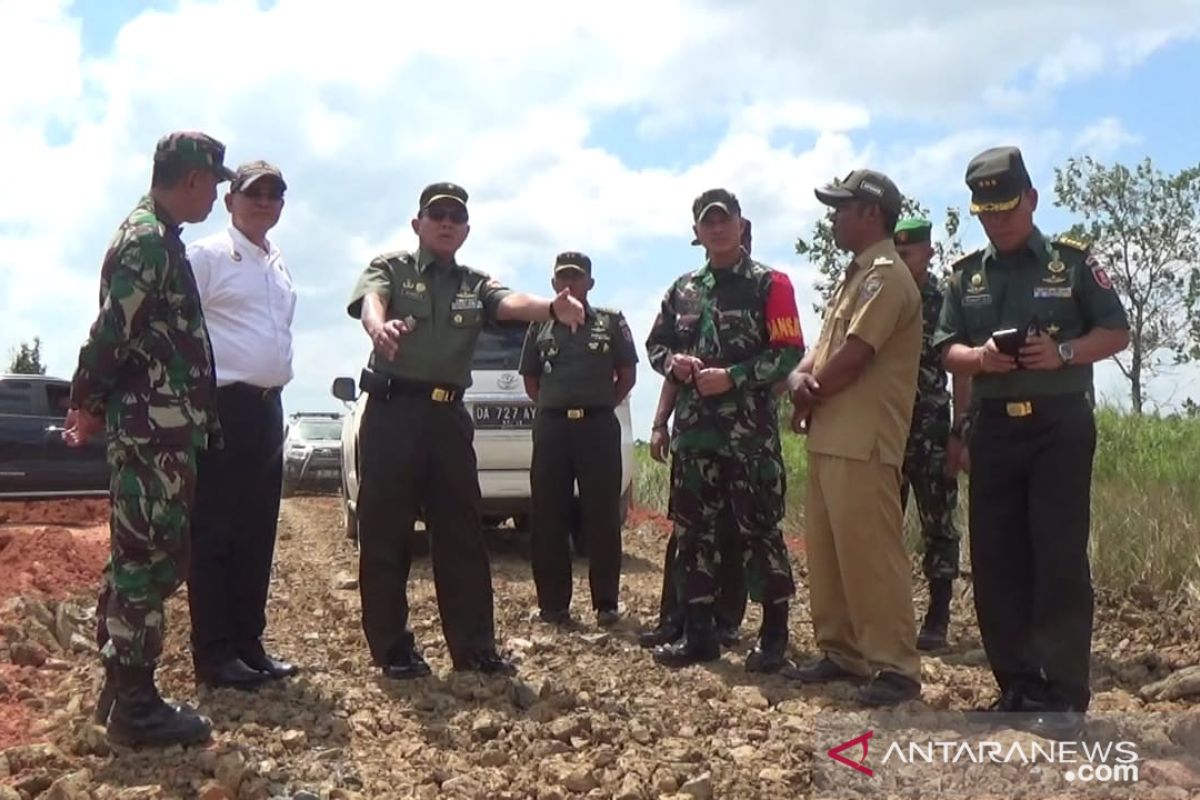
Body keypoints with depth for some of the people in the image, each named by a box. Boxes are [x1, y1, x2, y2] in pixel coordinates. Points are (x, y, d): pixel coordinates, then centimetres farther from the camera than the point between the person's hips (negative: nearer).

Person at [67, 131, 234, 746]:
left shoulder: (152, 237, 18)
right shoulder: (148, 242, -15)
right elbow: (109, 336, -19)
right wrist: (89, 408, -6)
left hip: (157, 429, 10)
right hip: (154, 431, -10)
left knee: (138, 556, 14)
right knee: (148, 559, -5)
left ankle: (122, 690, 24)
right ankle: (134, 706, 4)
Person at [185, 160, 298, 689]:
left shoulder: (278, 264, 18)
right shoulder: (208, 256, -6)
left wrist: (273, 386, 16)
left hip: (267, 406, 8)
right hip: (223, 406, -8)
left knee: (258, 532, 10)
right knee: (215, 533, -3)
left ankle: (248, 643, 19)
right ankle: (213, 654, 4)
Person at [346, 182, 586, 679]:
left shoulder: (475, 285, 12)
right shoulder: (389, 268, 4)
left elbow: (511, 302, -10)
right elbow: (371, 301, -19)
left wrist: (553, 308, -34)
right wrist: (379, 326, -45)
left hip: (449, 416, 4)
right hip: (393, 411, -3)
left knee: (462, 535, 6)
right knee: (385, 534, 1)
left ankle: (474, 647, 14)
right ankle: (392, 649, 11)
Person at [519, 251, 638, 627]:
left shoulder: (611, 322, 6)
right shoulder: (540, 326, 12)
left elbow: (627, 374, 9)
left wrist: (602, 406, 6)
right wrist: (553, 408, 10)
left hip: (599, 425, -2)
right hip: (551, 426, 2)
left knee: (603, 518, 0)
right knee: (548, 519, 3)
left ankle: (606, 603, 8)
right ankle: (553, 603, 11)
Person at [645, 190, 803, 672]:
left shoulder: (770, 285, -2)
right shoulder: (683, 290, 14)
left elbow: (789, 353, -9)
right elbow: (655, 344, 20)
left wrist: (733, 377, -18)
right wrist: (673, 362, -3)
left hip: (751, 432, -5)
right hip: (693, 431, 6)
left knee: (759, 531, -2)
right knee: (692, 531, 9)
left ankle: (774, 636, 10)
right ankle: (698, 634, 19)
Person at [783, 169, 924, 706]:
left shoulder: (886, 274, -11)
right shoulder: (854, 277, 21)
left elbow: (851, 358, -19)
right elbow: (823, 350, 18)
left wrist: (808, 399, -3)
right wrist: (799, 379, -5)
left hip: (862, 442, -10)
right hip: (830, 438, 10)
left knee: (871, 556, -8)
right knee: (826, 553, 14)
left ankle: (896, 667, 0)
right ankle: (841, 652, 24)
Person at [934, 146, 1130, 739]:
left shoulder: (1073, 261, 4)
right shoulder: (965, 276, 13)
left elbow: (1116, 332, 2)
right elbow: (946, 348, 9)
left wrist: (1063, 352, -16)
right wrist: (979, 357, -13)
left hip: (1059, 424, -4)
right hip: (992, 428, 4)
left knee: (1060, 559, -6)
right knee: (996, 561, 5)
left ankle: (1063, 695, 0)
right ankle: (1017, 686, 16)